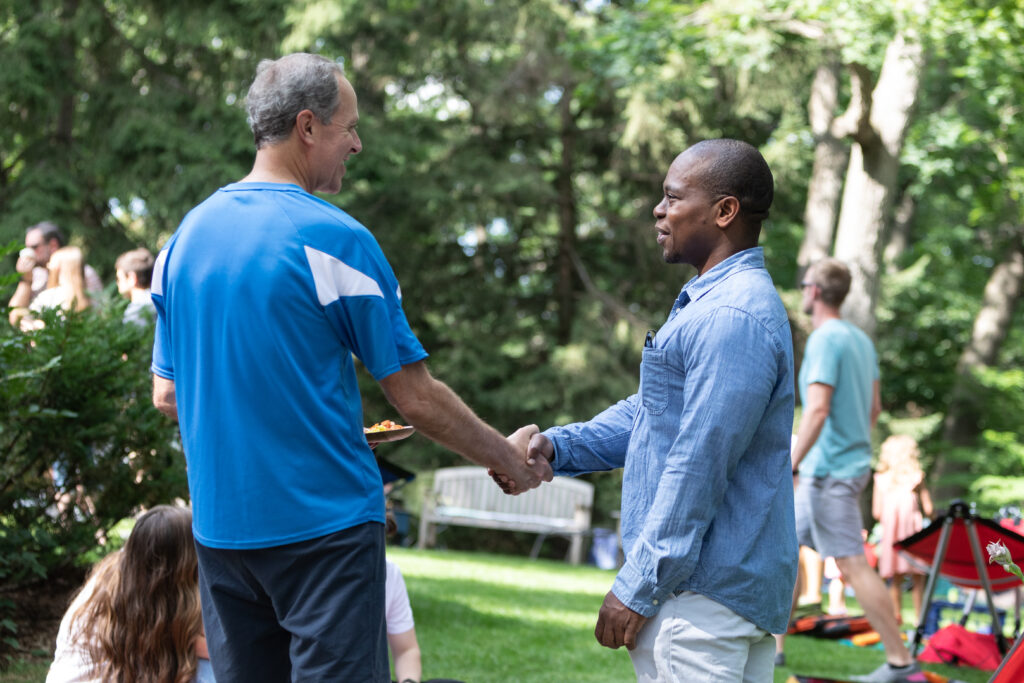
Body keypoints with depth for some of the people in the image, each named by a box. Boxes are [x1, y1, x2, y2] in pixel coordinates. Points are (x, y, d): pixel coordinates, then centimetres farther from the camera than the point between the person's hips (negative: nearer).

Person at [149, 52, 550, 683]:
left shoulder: (188, 234, 7)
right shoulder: (334, 238, -12)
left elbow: (168, 397, 12)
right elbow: (417, 400, -9)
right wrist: (507, 459, 5)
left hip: (219, 528, 7)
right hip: (323, 523, -6)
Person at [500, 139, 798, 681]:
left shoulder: (733, 319, -20)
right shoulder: (706, 304, 17)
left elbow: (699, 468, -22)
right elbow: (648, 413, 21)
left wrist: (637, 589, -18)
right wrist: (555, 447, 6)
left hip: (706, 593, -10)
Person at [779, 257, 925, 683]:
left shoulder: (825, 340, -16)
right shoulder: (861, 340, 12)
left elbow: (818, 410, -25)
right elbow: (874, 408, 18)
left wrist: (790, 467, -24)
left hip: (828, 471, -10)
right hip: (853, 462, 10)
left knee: (853, 566, -7)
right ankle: (773, 644, 20)